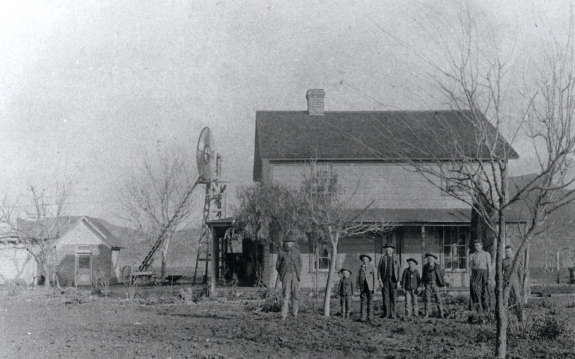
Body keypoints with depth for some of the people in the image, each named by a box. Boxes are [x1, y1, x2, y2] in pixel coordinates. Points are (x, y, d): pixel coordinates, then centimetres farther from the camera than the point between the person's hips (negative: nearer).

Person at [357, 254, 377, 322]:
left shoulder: (372, 267, 7)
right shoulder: (360, 267, 10)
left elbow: (374, 277, 6)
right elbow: (358, 278, 9)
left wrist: (374, 287, 0)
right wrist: (358, 287, 2)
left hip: (370, 287, -1)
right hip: (363, 287, 1)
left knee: (370, 302, 1)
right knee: (363, 302, -4)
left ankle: (370, 316, 8)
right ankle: (363, 317, -4)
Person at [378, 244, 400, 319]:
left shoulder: (395, 259, 10)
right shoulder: (383, 259, 6)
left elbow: (398, 271, 7)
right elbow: (379, 270, 3)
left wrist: (398, 281, -2)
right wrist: (380, 280, -7)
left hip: (393, 280, 1)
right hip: (385, 280, -1)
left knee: (393, 298, -1)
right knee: (385, 297, -6)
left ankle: (392, 314, 2)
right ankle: (386, 313, -2)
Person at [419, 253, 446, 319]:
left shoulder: (437, 266, 2)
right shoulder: (425, 267, 8)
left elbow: (441, 275, 3)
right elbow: (423, 277, 13)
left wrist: (443, 284, -2)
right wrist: (421, 286, 9)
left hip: (435, 284, -2)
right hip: (428, 284, 2)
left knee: (438, 299, -2)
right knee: (427, 299, -2)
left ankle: (441, 314, 5)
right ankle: (426, 314, 1)